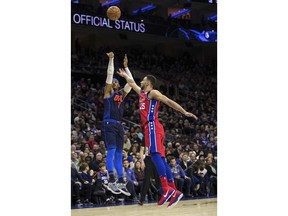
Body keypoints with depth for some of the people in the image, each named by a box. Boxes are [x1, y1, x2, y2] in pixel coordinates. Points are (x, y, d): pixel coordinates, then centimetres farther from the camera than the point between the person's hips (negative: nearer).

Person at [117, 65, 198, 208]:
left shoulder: (153, 93, 1)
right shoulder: (142, 93, 26)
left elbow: (169, 102, -7)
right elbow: (132, 83, 44)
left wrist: (184, 112, -14)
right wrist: (124, 75, 55)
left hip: (152, 126, -9)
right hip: (149, 128, 9)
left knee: (155, 155, -22)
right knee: (160, 158, 2)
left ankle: (167, 189, -33)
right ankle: (174, 191, -2)